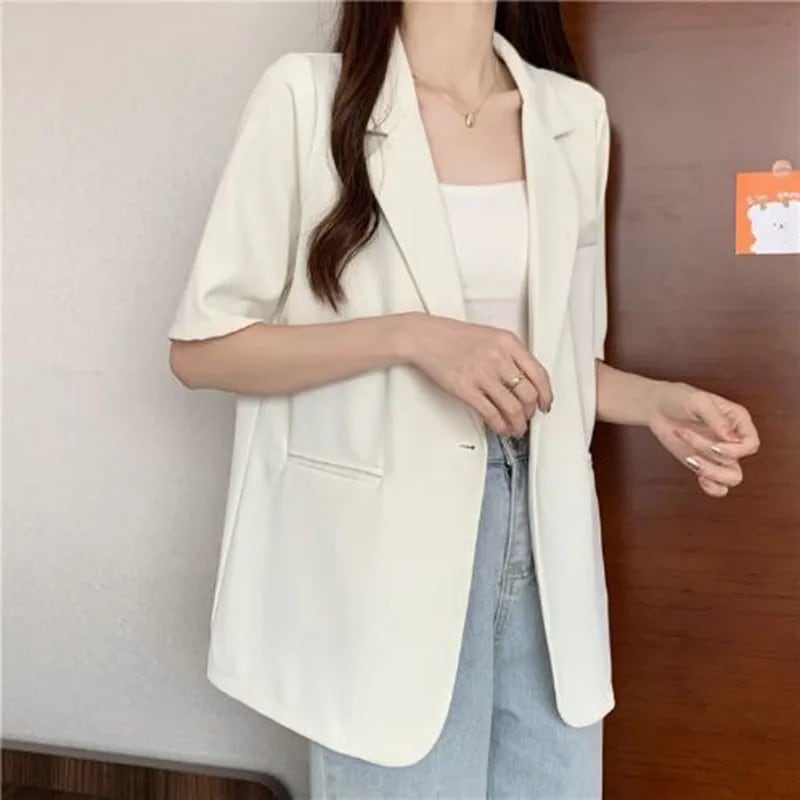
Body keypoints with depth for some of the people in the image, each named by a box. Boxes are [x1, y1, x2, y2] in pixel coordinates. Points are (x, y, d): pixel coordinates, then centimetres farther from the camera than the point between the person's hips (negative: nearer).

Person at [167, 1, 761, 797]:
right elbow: (200, 346, -7)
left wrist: (658, 401, -3)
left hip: (545, 537, 5)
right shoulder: (308, 93, -5)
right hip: (385, 546, -4)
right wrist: (410, 335, -19)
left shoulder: (575, 113, 9)